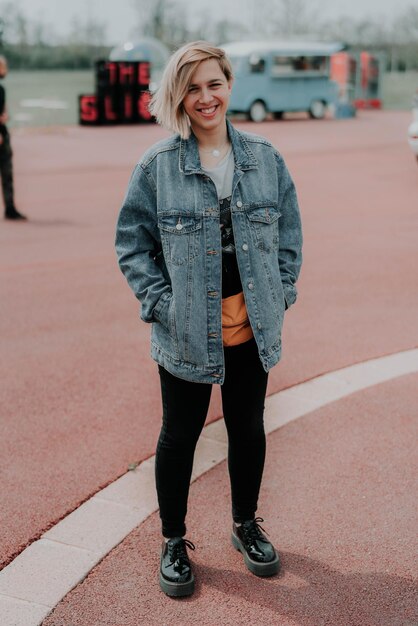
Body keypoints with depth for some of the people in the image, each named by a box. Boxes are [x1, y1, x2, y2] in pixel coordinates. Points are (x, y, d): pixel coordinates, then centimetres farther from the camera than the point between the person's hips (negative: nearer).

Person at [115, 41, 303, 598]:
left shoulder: (265, 158, 1)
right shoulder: (157, 165, -7)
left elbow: (289, 231, 8)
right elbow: (132, 241, -3)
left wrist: (280, 293, 0)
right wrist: (160, 302, -10)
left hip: (252, 328, 3)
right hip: (186, 333, -2)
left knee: (248, 428, 17)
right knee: (179, 435, 11)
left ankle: (246, 525, 39)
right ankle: (173, 542, 30)